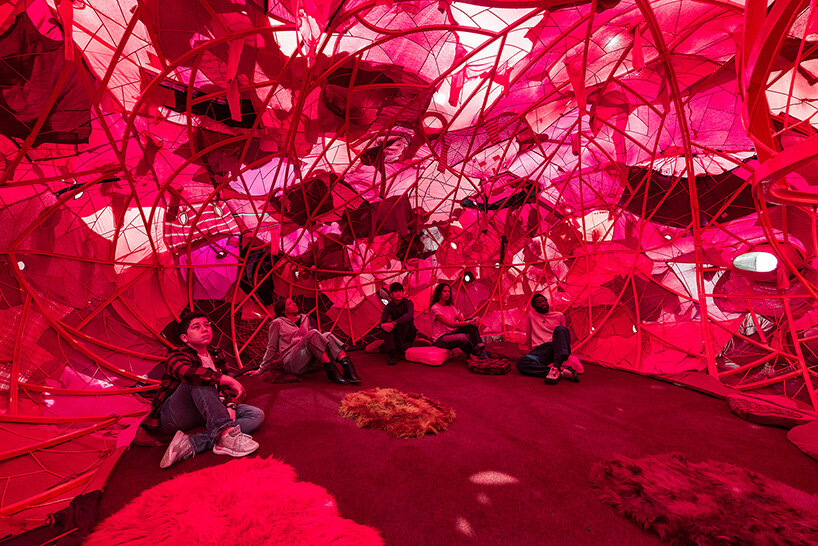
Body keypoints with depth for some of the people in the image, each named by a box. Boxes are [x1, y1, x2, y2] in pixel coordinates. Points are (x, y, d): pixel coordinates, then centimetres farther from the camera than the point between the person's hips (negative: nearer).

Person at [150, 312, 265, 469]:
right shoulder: (177, 356, -11)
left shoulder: (217, 355, 9)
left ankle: (190, 444, -29)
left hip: (205, 413, 6)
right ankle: (224, 434, -45)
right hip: (171, 416, -6)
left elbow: (226, 387, 8)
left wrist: (230, 406, -14)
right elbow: (188, 373, -36)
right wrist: (228, 379, -35)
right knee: (198, 381, -34)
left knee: (257, 415, -14)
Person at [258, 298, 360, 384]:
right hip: (292, 364, -6)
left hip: (310, 363, 6)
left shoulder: (304, 318, 21)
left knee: (327, 336, -20)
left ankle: (347, 366, -40)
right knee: (313, 334, -29)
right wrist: (261, 369, 10)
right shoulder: (277, 323, 5)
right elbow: (271, 348, 9)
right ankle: (331, 372, -38)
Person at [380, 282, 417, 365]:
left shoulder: (408, 303, -13)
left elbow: (410, 315, -36)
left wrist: (394, 323, -45)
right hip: (396, 334, 3)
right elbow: (382, 321, -13)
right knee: (387, 326, -26)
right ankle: (393, 354, -36)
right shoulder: (389, 306, -2)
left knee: (406, 322, -32)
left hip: (408, 334, -3)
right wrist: (383, 325, -40)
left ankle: (398, 350, -27)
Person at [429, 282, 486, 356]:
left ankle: (479, 346, -30)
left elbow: (462, 319, 2)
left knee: (471, 320, -15)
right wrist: (468, 322, -30)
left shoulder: (451, 306, 12)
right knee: (462, 337, -38)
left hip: (452, 334, 8)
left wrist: (472, 320, -20)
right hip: (440, 339, -8)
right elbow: (450, 324, -23)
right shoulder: (435, 308, -14)